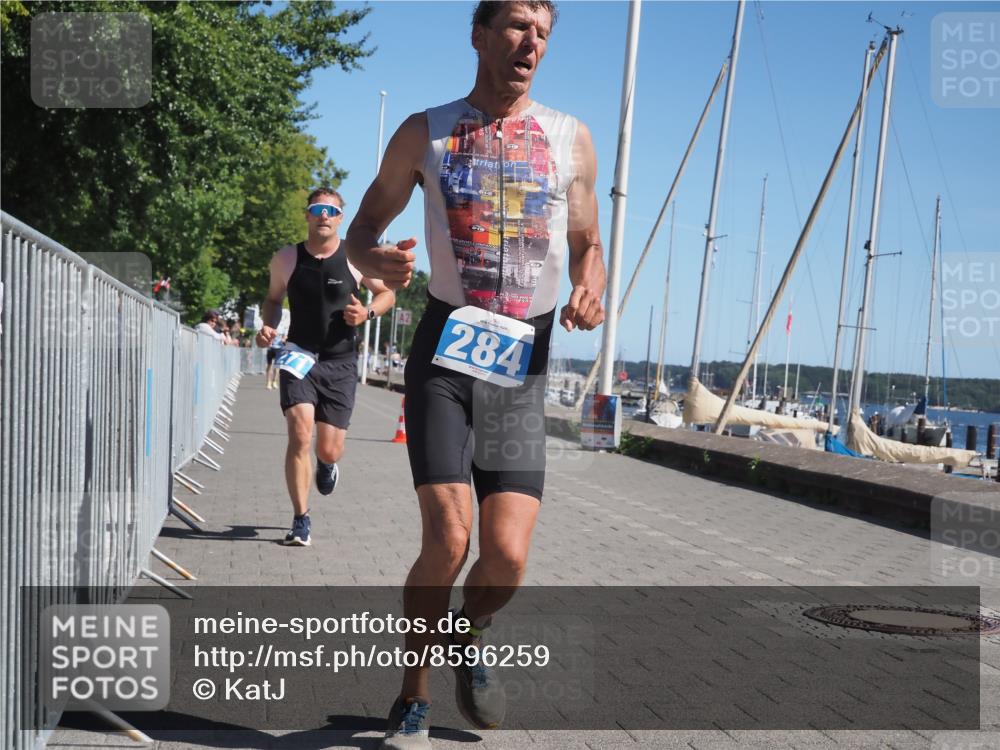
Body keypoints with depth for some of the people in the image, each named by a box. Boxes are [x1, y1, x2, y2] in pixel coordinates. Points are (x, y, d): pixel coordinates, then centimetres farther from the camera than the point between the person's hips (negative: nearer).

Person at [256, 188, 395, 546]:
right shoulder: (286, 258, 1)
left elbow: (387, 292, 9)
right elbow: (274, 298, 17)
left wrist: (368, 313, -11)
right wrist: (268, 327, -3)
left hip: (339, 364, 0)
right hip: (298, 356, 0)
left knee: (329, 451, 1)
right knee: (299, 435, -17)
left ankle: (327, 463, 42)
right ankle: (301, 520, -5)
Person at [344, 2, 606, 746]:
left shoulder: (571, 140, 8)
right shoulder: (425, 134, 4)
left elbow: (588, 244, 17)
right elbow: (363, 227, 10)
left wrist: (591, 293, -7)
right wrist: (378, 260, -15)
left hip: (523, 362, 2)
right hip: (446, 350, -2)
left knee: (508, 555, -6)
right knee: (448, 540, -15)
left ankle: (470, 642, 29)